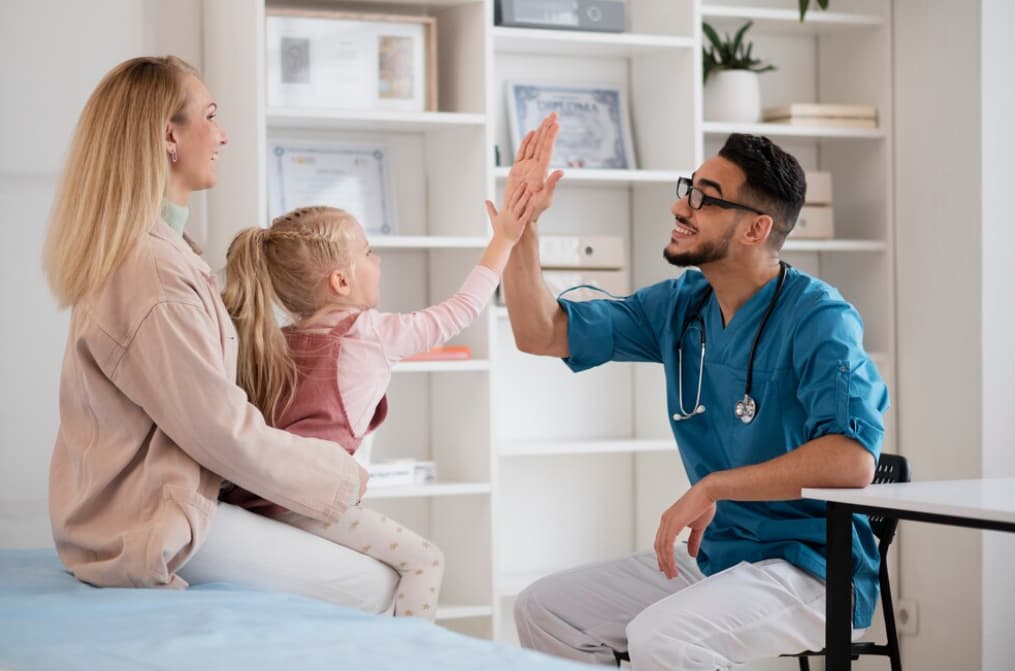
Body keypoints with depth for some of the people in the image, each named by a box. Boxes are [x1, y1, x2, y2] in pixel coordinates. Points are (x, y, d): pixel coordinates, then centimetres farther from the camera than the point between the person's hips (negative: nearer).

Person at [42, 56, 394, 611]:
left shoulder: (126, 253, 10)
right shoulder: (156, 275, -23)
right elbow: (227, 434, -19)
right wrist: (340, 475, -5)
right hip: (153, 533, -10)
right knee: (375, 585, -7)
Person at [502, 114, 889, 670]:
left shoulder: (817, 319, -18)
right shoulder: (679, 307, 6)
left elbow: (852, 458, -33)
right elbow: (542, 333, 9)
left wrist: (712, 487, -29)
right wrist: (521, 224, -2)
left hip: (812, 568, -8)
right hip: (712, 556, 8)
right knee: (543, 610, 3)